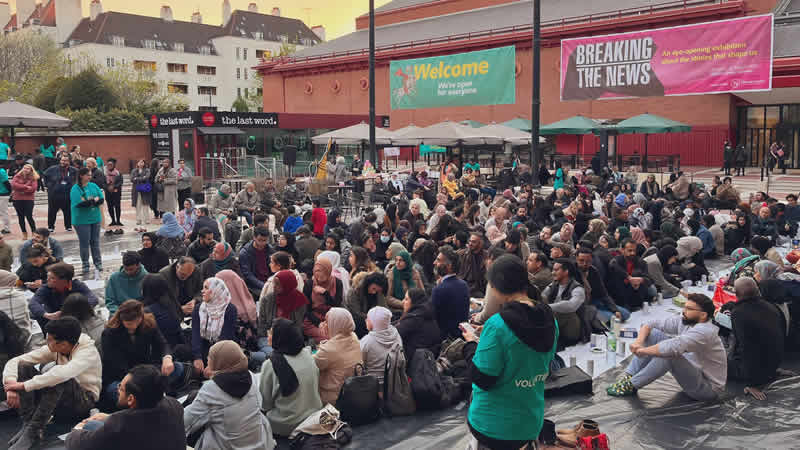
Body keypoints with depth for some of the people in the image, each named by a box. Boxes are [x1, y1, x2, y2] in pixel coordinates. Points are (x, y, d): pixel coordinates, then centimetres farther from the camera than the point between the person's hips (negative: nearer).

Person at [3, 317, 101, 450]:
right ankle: (28, 425, -21)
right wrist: (11, 385, -26)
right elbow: (14, 361, -8)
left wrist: (25, 385, -36)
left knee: (59, 379, -36)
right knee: (23, 366, -13)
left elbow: (63, 373, -40)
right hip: (59, 402, 6)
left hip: (85, 401, -6)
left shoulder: (88, 350, -22)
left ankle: (34, 430, -29)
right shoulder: (54, 349, -5)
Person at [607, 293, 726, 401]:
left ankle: (631, 386, -19)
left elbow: (673, 347, -42)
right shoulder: (684, 322, -3)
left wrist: (643, 350, -29)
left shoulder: (704, 331, -28)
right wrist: (639, 341, -19)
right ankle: (629, 376, -10)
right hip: (692, 373, 9)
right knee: (652, 333, -4)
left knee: (669, 354, -35)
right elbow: (650, 324, 1)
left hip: (708, 388, -9)